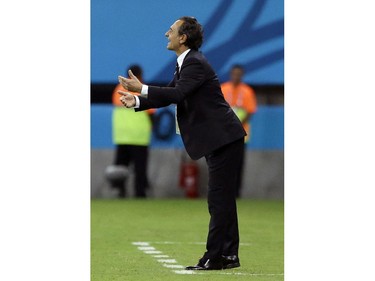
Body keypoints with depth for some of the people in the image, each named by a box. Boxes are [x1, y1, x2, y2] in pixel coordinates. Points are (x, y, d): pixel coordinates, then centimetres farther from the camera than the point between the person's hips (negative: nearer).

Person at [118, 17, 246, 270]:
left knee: (219, 198, -8)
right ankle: (229, 255, 17)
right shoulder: (185, 63, 15)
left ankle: (214, 258, -8)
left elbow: (177, 94, -28)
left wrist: (142, 89, -27)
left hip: (224, 138, -11)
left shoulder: (195, 63, -16)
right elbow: (170, 96, 16)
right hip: (219, 140, 11)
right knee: (223, 198, 12)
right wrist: (137, 102, 3)